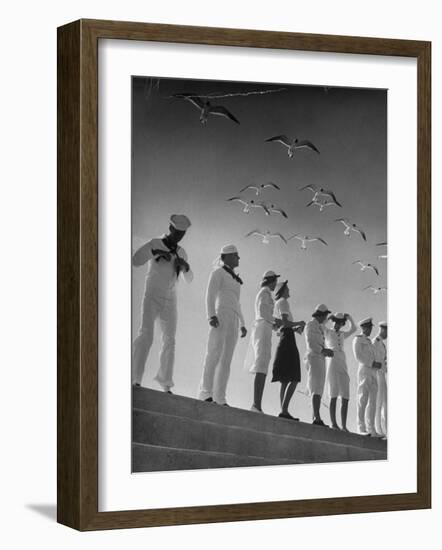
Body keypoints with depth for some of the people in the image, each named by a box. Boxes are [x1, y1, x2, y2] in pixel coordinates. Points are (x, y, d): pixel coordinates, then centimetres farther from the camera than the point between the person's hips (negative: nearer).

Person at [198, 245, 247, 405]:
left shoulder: (234, 279, 27)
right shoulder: (217, 273, 2)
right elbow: (210, 295, -10)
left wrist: (242, 324, 22)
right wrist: (211, 315, -24)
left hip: (233, 321, 8)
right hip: (220, 316, -8)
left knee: (226, 360, -2)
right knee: (214, 353, -19)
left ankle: (219, 398, -8)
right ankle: (206, 392, -25)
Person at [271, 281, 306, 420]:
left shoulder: (276, 304, 25)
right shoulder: (283, 302, -2)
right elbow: (285, 322, -15)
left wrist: (295, 328, 20)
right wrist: (299, 323, 0)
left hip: (283, 339, 10)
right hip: (288, 339, -10)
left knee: (285, 380, 4)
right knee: (294, 379, -16)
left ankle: (283, 410, -4)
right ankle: (284, 410, -27)